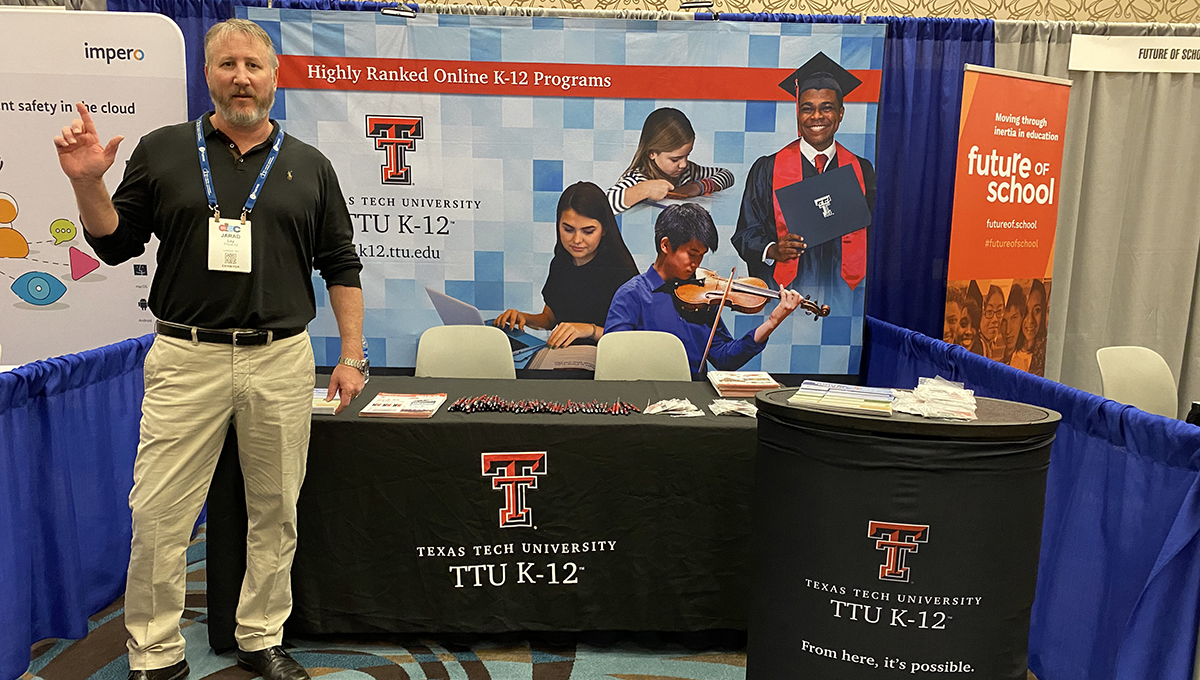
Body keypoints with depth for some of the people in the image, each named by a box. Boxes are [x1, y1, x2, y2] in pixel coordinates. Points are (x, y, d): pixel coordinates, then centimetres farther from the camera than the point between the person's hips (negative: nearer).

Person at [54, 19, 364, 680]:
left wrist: (352, 356, 5)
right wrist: (86, 181, -8)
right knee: (157, 513, 0)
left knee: (275, 511, 9)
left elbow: (341, 266, 10)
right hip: (186, 358, -1)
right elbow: (115, 244, 10)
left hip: (282, 359, 1)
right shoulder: (162, 151, 7)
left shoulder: (309, 166, 9)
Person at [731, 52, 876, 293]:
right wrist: (771, 250, -12)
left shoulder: (861, 170, 12)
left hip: (846, 291, 2)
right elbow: (746, 233, 7)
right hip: (783, 291, -2)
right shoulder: (767, 170, 6)